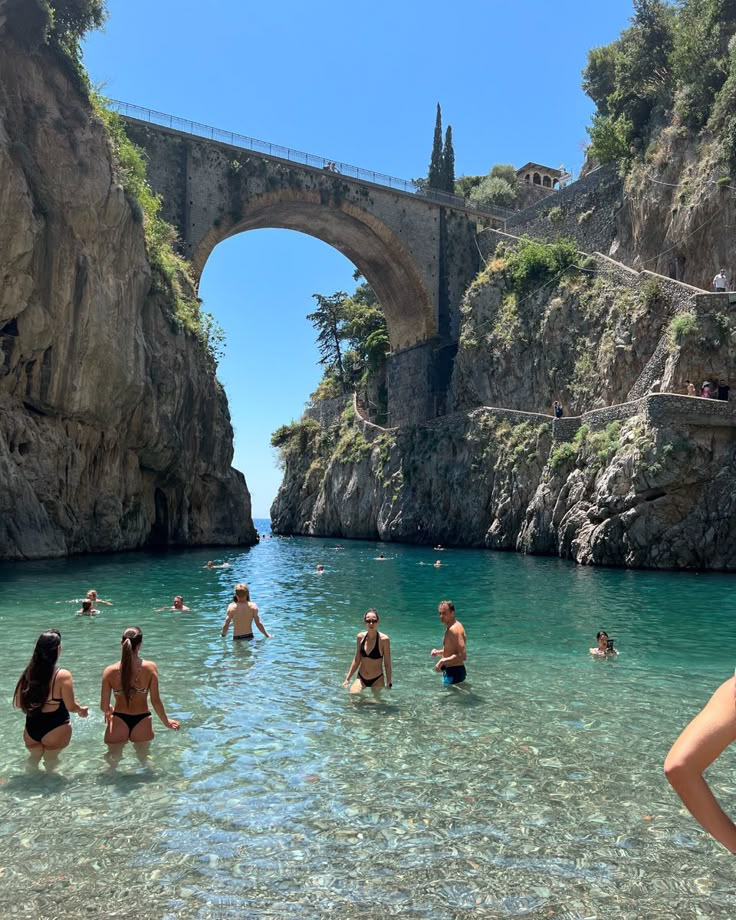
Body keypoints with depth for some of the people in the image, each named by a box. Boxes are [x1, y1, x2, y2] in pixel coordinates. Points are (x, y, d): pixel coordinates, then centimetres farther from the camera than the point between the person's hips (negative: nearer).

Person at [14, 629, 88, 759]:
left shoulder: (28, 673, -6)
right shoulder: (62, 676, -20)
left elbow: (18, 704, 4)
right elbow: (71, 707, -16)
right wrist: (82, 710, 6)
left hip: (31, 728, 5)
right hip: (55, 729, -5)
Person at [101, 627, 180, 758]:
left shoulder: (110, 671, -14)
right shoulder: (150, 667, -16)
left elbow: (104, 706, -9)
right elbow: (156, 701, -12)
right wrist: (166, 721, 5)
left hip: (118, 722, 0)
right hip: (142, 722, 0)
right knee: (143, 758, 30)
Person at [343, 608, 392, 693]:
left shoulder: (384, 639, -14)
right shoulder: (361, 637, -3)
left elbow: (387, 664, -7)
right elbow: (356, 660, 8)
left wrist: (388, 684, -6)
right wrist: (348, 678, 8)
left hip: (377, 680, -3)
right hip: (361, 678, 3)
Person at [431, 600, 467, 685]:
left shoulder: (454, 629, -21)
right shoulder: (449, 627, 11)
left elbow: (462, 656, -27)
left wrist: (442, 661, -22)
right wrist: (439, 652, 8)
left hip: (454, 673, -10)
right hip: (451, 671, 10)